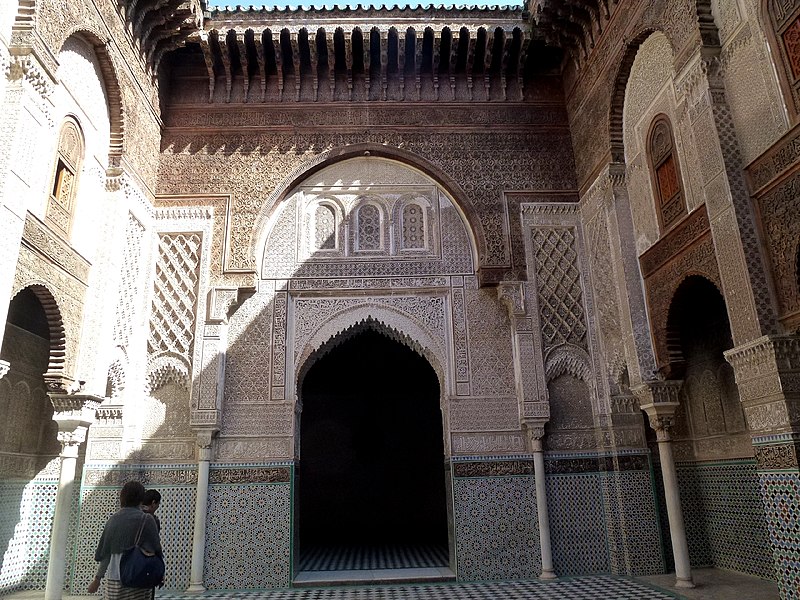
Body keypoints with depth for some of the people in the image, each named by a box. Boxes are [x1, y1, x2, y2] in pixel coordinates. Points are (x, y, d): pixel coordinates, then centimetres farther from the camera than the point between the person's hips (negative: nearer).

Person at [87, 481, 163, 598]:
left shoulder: (112, 520, 5)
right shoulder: (147, 520, -5)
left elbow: (105, 554, 7)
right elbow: (155, 549, -4)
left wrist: (97, 579, 17)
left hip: (114, 579, 4)